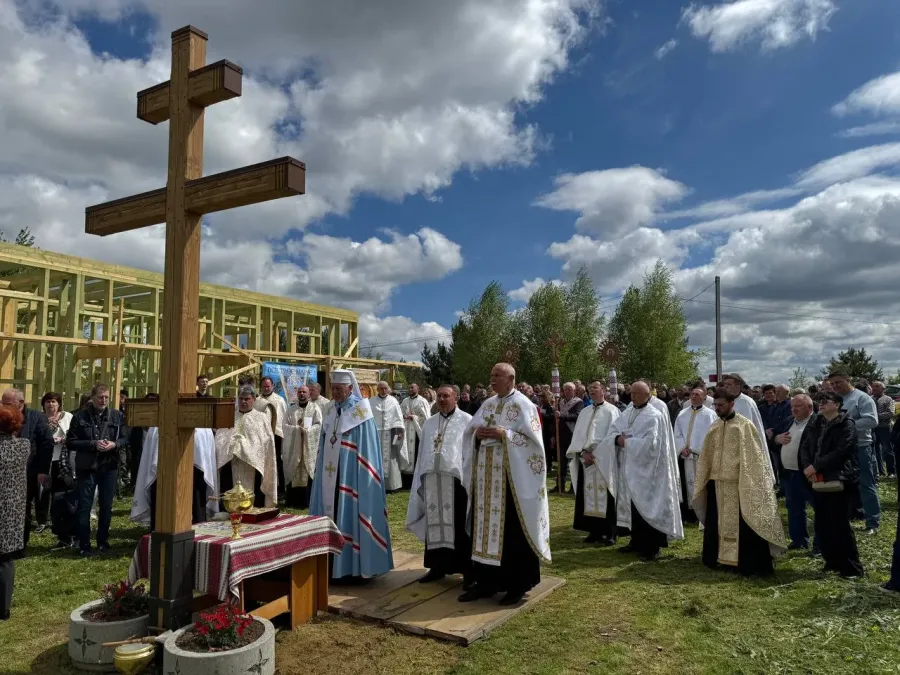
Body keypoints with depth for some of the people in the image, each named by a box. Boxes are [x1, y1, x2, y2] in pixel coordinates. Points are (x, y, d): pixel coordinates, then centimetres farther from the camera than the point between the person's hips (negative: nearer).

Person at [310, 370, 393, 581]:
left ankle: (355, 566, 9)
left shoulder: (359, 412, -10)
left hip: (350, 477, -6)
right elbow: (325, 446, 15)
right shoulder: (331, 411, 9)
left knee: (350, 516, -2)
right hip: (330, 477, 6)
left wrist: (362, 479, -15)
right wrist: (323, 473, 12)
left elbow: (366, 450, -12)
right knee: (332, 516, 11)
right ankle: (332, 564, 21)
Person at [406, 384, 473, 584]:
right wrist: (421, 480, 12)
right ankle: (437, 566, 21)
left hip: (456, 479, -5)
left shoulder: (467, 421, -1)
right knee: (435, 525, 10)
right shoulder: (429, 423, 15)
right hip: (432, 480, 5)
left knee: (459, 526, 2)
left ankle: (467, 569, 13)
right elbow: (422, 454, 16)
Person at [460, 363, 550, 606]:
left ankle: (517, 585, 14)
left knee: (513, 530, 2)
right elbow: (469, 431, 15)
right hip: (486, 474, 7)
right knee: (485, 526, 11)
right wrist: (477, 433, -8)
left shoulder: (523, 405, -7)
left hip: (511, 477, -6)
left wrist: (504, 434, -21)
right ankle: (486, 581, 21)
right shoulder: (487, 404, 13)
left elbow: (532, 438, -13)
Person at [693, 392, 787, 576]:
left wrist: (756, 482, -12)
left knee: (743, 525, 0)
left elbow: (754, 455, -9)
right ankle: (717, 558, 26)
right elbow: (706, 456, 14)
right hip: (716, 482, 6)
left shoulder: (745, 425, -9)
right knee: (716, 524, 13)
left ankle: (748, 564, 10)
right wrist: (702, 479, 14)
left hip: (739, 483, -6)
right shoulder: (714, 427, 8)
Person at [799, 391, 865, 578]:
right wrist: (807, 467, -9)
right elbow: (804, 446, 9)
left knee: (840, 525, -2)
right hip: (817, 480, 6)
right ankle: (832, 562, 25)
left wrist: (816, 466, -14)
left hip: (836, 480, -6)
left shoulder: (846, 423, -6)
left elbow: (841, 451, -15)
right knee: (822, 525, 11)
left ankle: (851, 567, 10)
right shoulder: (815, 424, 13)